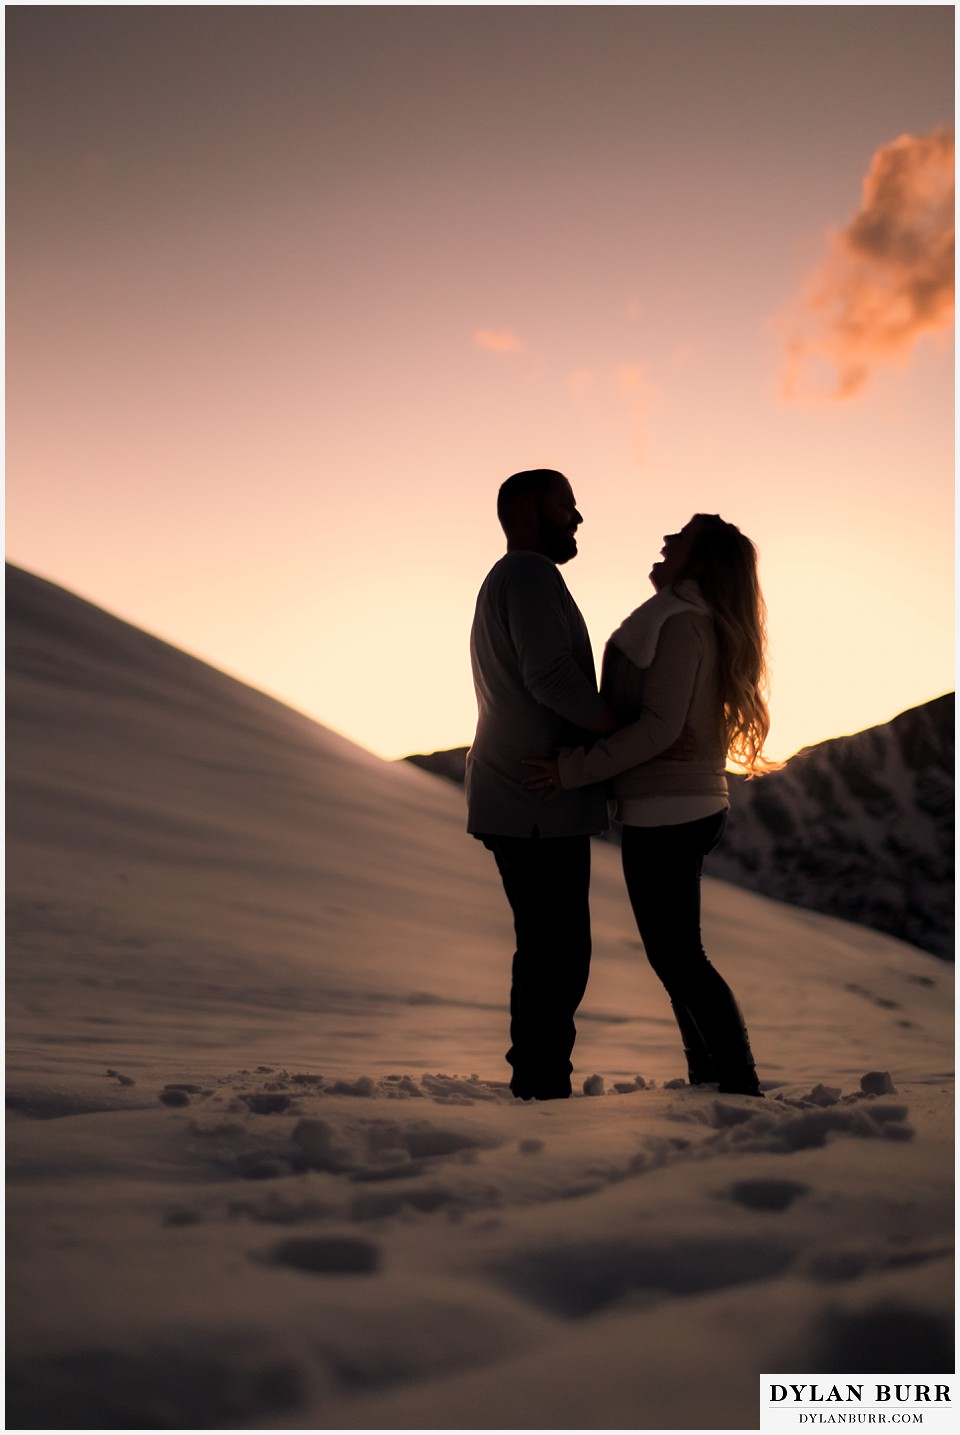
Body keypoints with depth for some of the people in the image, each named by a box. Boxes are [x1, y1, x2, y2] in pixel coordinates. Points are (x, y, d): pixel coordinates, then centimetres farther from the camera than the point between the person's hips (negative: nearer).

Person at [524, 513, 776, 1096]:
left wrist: (575, 770, -20)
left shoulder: (679, 624, -16)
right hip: (695, 807, 10)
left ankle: (740, 1084, 4)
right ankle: (712, 1080, 24)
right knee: (677, 955, 17)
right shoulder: (709, 626, 14)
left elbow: (659, 726, -23)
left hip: (664, 815, -10)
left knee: (678, 957, -2)